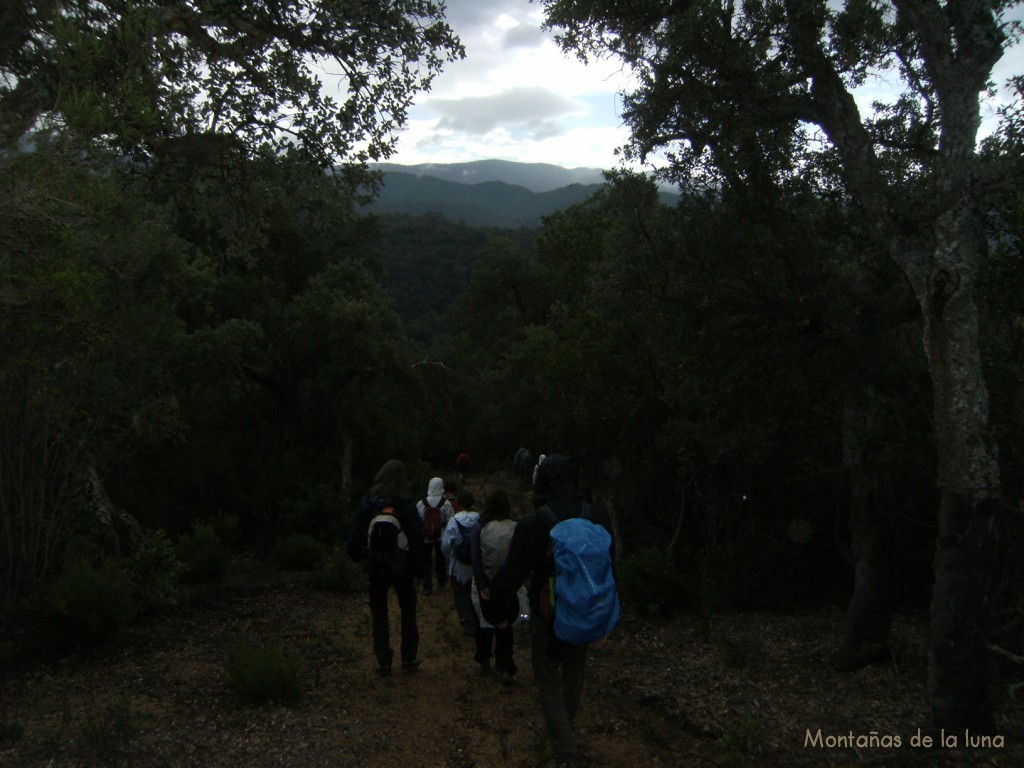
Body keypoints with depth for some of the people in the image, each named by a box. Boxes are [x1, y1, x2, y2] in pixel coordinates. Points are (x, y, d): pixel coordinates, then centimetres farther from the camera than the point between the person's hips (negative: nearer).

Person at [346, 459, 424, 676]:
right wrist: (417, 570, -5)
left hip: (376, 567, 1)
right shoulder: (407, 504, -12)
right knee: (408, 611, 15)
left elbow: (356, 534, -7)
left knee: (379, 613, 13)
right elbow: (416, 538, -12)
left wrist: (357, 556, 8)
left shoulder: (367, 503, -9)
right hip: (402, 568, -1)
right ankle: (409, 659, 18)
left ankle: (383, 662, 12)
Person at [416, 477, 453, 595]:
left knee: (426, 561, 9)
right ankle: (441, 581, 39)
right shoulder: (446, 503, -16)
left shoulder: (420, 503, -14)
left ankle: (427, 587, 5)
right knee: (440, 559, 21)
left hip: (425, 537, -1)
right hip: (441, 536, 1)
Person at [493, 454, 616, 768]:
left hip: (547, 617, -4)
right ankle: (564, 732, 45)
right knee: (573, 677, 24)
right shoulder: (598, 520, -10)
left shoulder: (532, 525, -22)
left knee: (549, 684, 11)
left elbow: (512, 577, -19)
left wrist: (491, 585, 3)